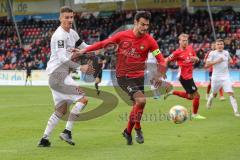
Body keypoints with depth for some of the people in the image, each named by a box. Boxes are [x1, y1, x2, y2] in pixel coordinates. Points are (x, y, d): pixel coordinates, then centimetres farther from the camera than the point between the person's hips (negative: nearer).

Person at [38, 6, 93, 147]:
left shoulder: (72, 33, 15)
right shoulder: (59, 35, -14)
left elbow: (83, 46, 24)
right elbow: (62, 58, -21)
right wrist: (80, 67, -22)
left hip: (56, 77, 10)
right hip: (58, 74, -10)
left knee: (61, 110, 13)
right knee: (83, 99, -12)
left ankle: (45, 139, 13)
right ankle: (67, 132, -11)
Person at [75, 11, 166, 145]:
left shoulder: (149, 41, -6)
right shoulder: (123, 36, -8)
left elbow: (161, 61, -5)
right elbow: (103, 44, 2)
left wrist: (160, 76, -22)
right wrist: (84, 51, 0)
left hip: (139, 76, 4)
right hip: (123, 77, -3)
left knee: (137, 106, 11)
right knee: (141, 100, -22)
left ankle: (128, 131, 36)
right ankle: (138, 128, 0)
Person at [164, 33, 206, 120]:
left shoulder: (190, 48, 4)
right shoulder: (177, 52, -15)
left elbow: (196, 59, 14)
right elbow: (166, 60, -10)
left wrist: (195, 58, -8)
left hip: (189, 76, 8)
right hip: (185, 77, -8)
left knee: (190, 96, 20)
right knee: (196, 95, -3)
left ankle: (173, 92, 29)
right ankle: (195, 114, 13)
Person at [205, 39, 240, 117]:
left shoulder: (226, 53, 5)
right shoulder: (212, 53, -7)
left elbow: (229, 60, 27)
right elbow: (207, 64, -12)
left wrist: (226, 65, 6)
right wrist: (216, 61, -21)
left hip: (226, 77, 2)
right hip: (216, 77, -2)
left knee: (231, 93, -13)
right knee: (214, 94, 15)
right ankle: (209, 100, 52)